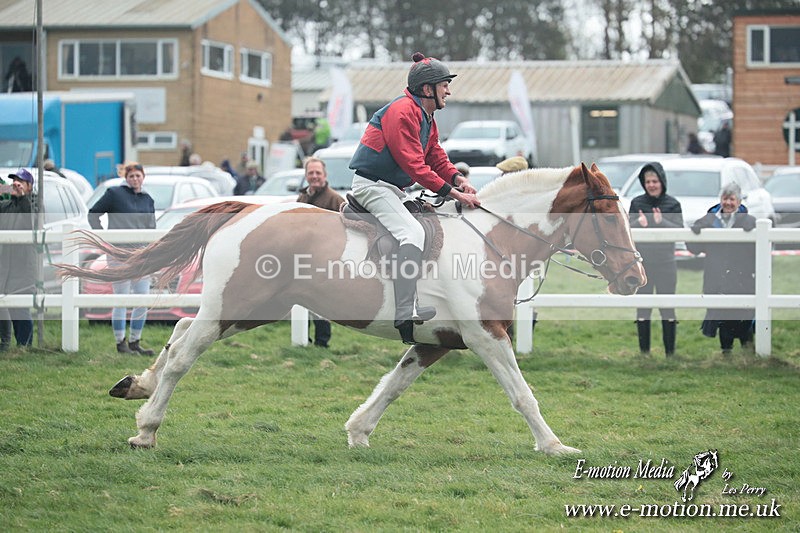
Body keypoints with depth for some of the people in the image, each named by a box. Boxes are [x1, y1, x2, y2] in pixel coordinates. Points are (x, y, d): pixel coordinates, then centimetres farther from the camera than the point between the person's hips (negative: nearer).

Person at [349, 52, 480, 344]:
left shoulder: (426, 117, 15)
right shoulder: (402, 111, -19)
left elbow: (436, 156, 15)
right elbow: (415, 166, -24)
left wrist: (459, 179, -7)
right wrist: (454, 193, -24)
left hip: (392, 188, 11)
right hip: (372, 184, -11)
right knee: (413, 233, -27)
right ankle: (405, 315, -33)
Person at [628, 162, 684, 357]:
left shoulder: (672, 204, 1)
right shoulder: (637, 203, 4)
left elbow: (679, 229, -8)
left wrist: (662, 222, -26)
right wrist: (639, 223, -23)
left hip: (665, 264, -1)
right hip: (642, 265, 1)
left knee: (668, 308, 2)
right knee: (643, 309, 5)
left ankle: (670, 352, 7)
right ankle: (644, 352, 11)